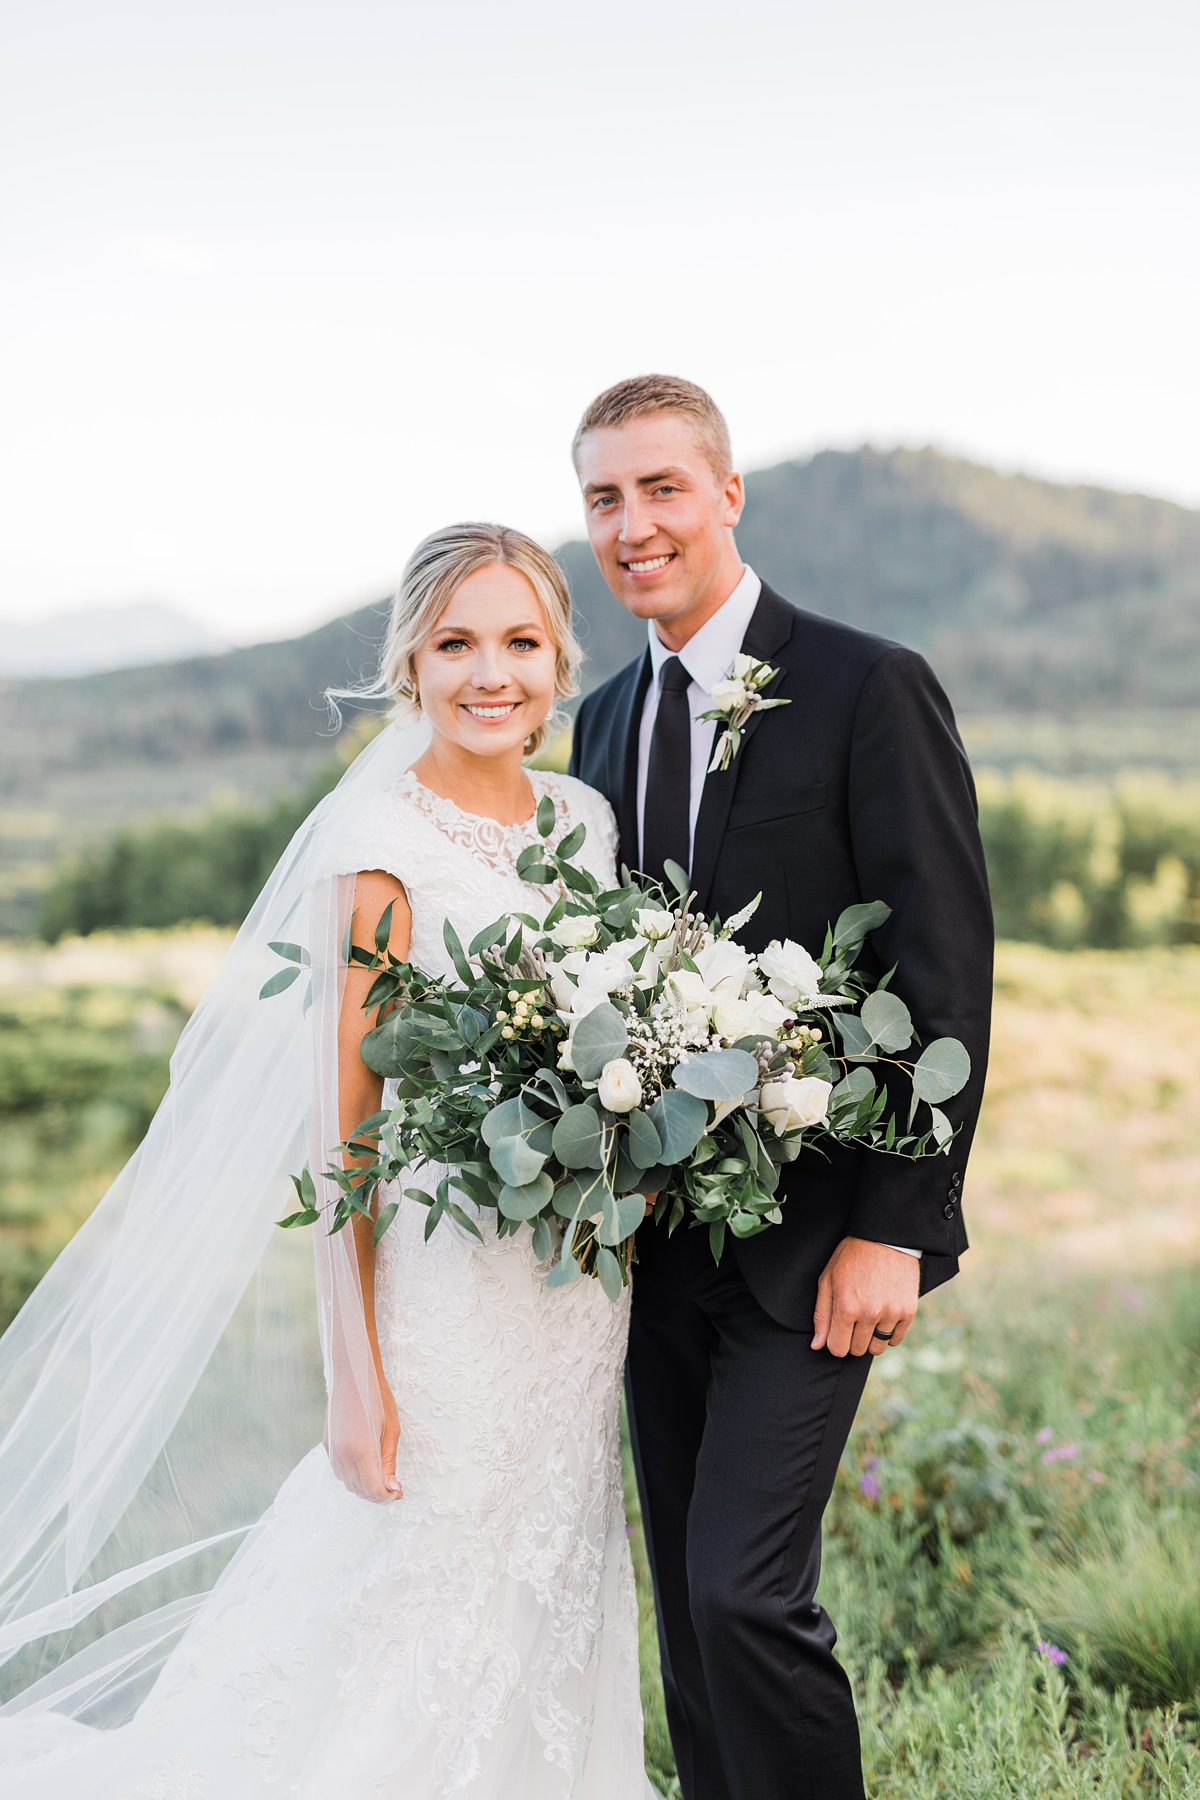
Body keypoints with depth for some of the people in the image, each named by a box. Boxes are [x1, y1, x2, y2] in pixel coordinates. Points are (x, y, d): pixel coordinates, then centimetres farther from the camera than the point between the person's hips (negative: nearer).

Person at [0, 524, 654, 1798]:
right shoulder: (383, 844, -14)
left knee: (548, 1604, 18)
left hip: (582, 1289, 7)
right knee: (426, 1626, 4)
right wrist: (356, 1371, -15)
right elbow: (344, 1119, -15)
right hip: (448, 1279, -7)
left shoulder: (584, 818, 6)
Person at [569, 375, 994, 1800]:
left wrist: (894, 1228, -16)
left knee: (743, 1590, -9)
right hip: (659, 1238, 7)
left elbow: (947, 976, -12)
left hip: (809, 1235, -6)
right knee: (686, 1598, 13)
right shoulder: (603, 721, 12)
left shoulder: (870, 690, -8)